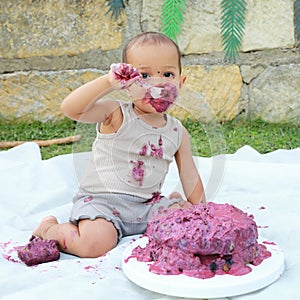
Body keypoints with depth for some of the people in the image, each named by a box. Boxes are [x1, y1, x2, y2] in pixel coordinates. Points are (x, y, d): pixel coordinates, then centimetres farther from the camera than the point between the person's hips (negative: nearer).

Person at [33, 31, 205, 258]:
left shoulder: (178, 132, 5)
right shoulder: (116, 115, -10)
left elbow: (190, 176, 15)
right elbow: (70, 109, -26)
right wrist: (108, 82, -36)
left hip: (147, 205, 5)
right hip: (101, 201, -4)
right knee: (97, 243, -29)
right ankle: (50, 229, 3)